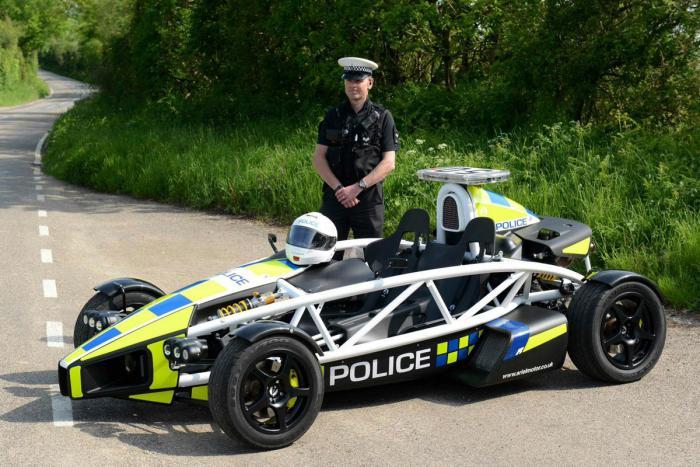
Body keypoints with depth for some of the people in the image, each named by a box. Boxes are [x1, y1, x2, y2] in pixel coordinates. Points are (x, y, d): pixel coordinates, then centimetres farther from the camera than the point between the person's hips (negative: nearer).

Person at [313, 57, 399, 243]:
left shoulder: (382, 117, 2)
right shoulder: (333, 116, 9)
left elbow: (389, 163, -4)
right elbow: (318, 158, 5)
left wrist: (358, 187, -14)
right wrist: (338, 188, -10)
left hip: (369, 198, -2)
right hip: (334, 197, 2)